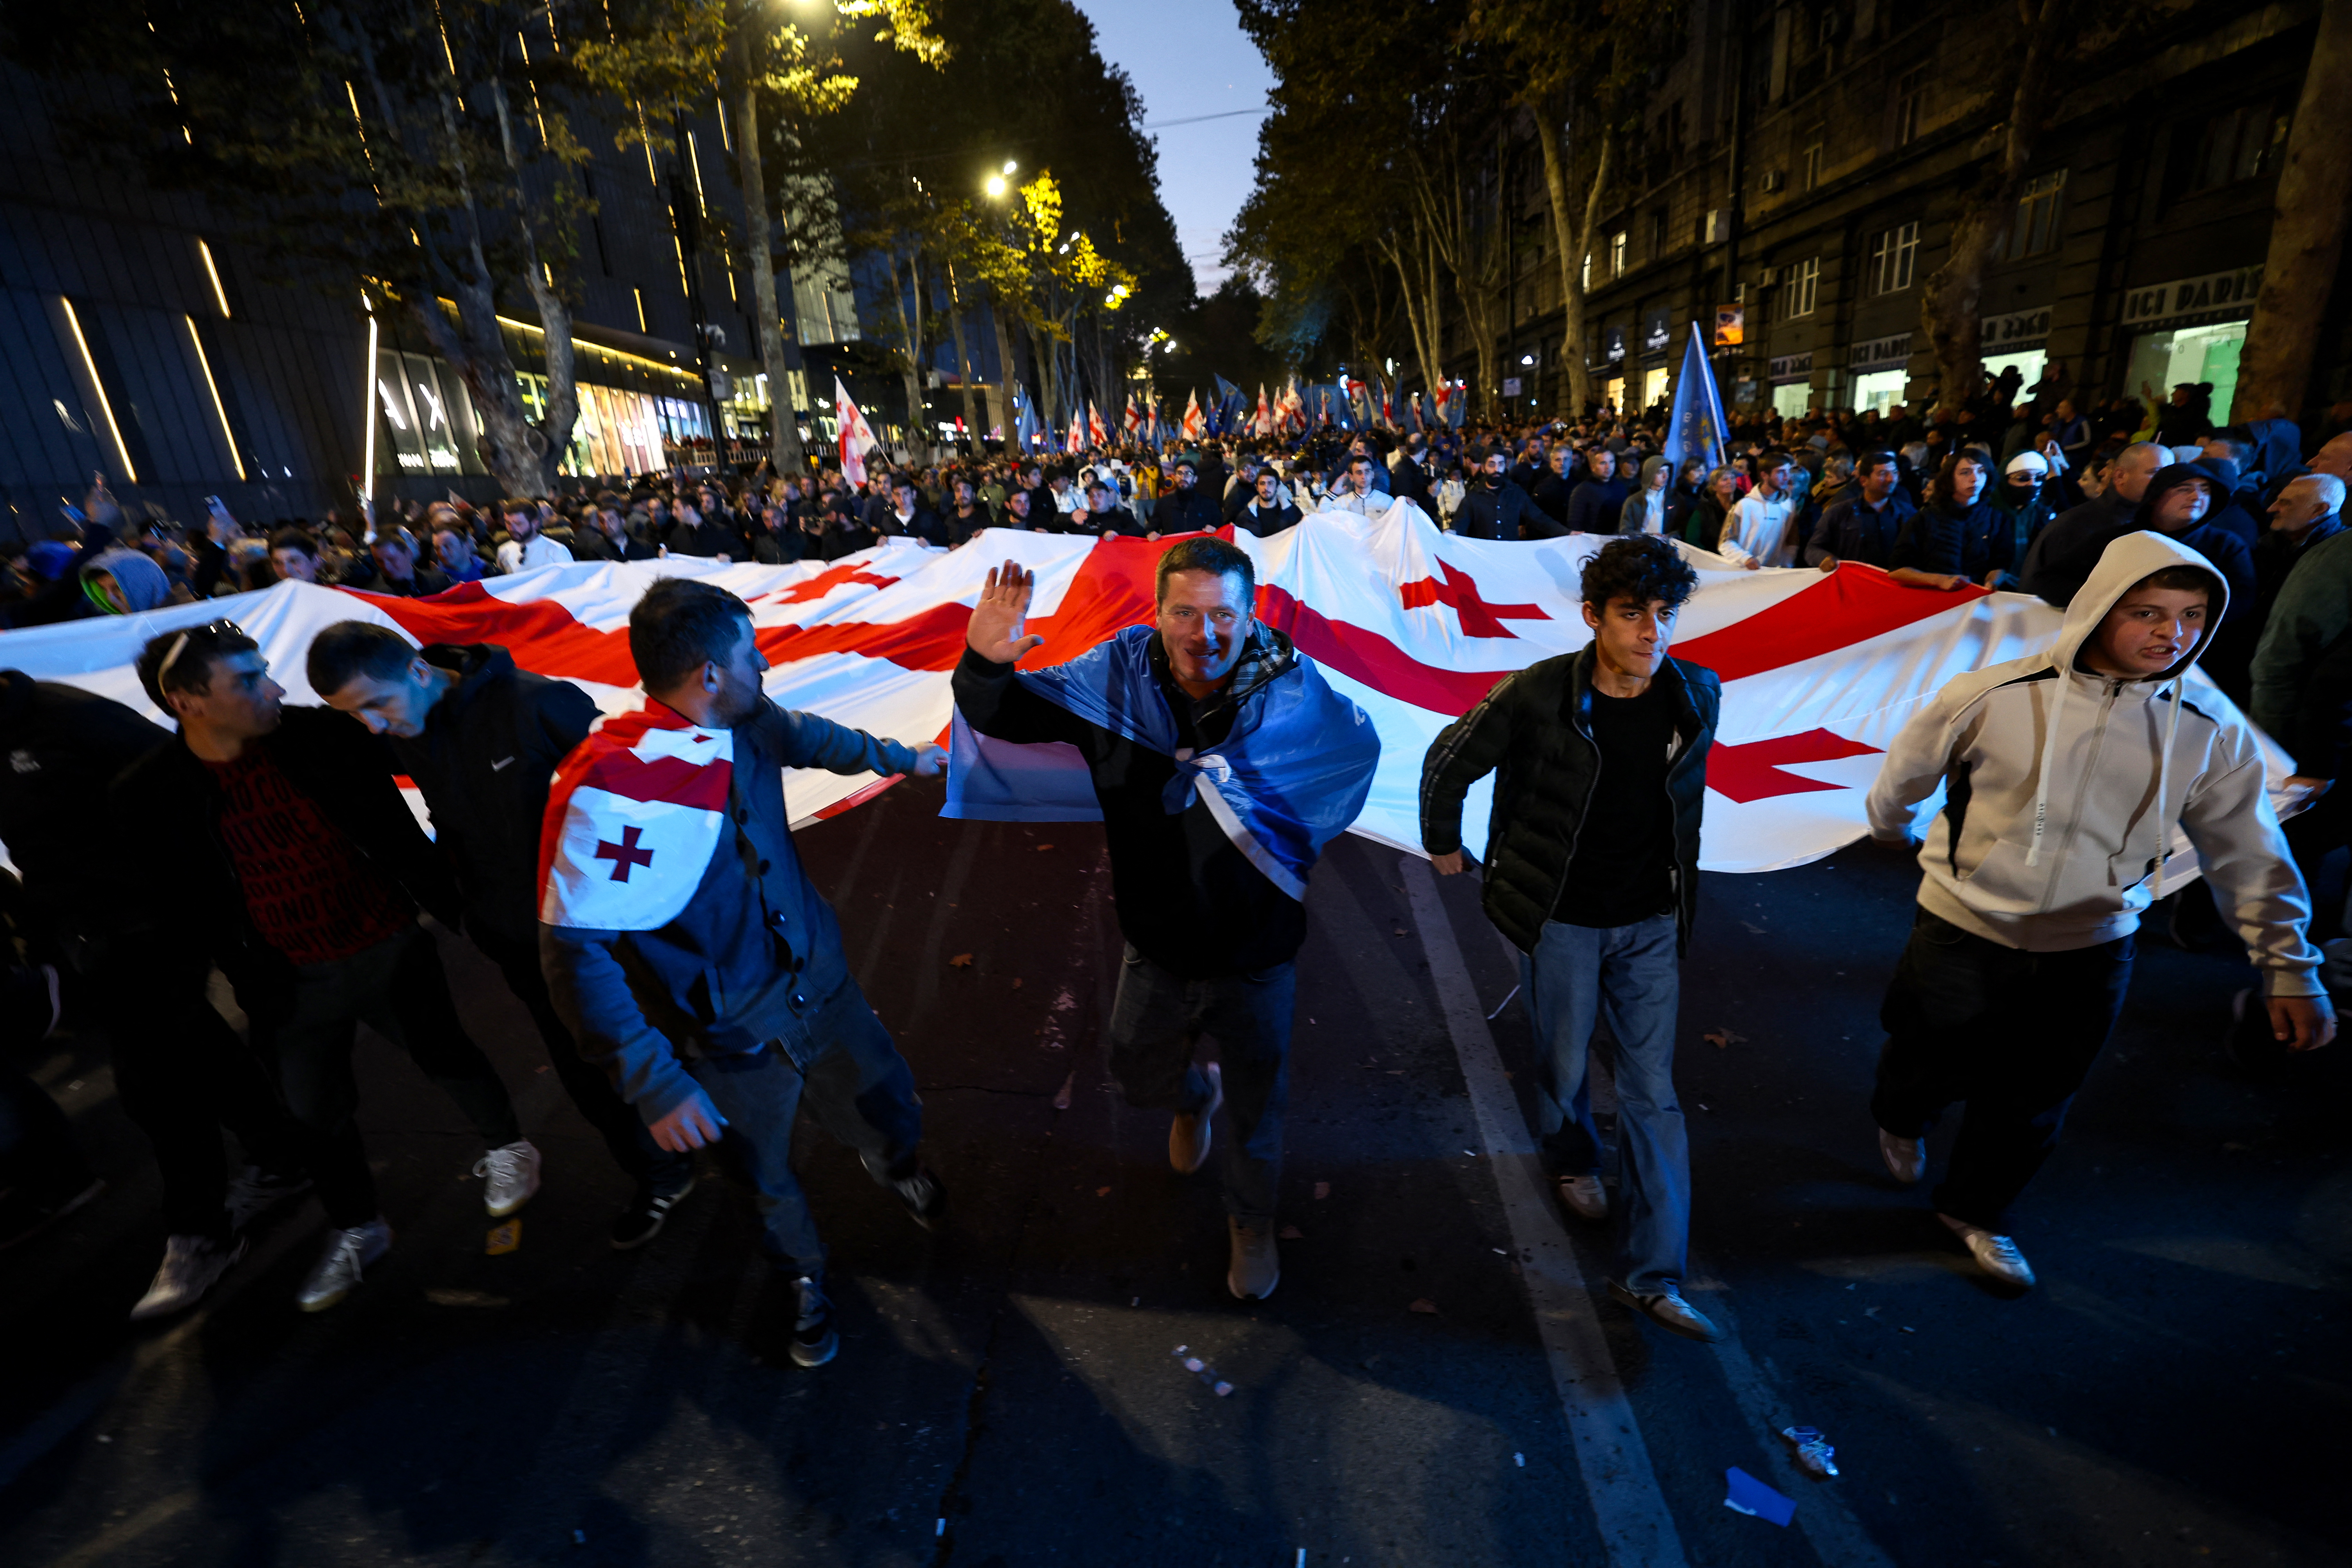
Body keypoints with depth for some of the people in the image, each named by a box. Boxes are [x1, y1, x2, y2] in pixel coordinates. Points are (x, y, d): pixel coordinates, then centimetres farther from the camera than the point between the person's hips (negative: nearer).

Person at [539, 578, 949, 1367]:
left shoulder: (749, 725, -9)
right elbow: (574, 951, -27)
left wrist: (903, 757, 30)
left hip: (820, 987, 5)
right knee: (768, 1180, 19)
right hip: (732, 1044, -5)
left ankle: (895, 1165, 56)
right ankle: (805, 1274, 52)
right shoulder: (609, 790, -30)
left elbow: (813, 737, 14)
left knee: (894, 1118, 19)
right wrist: (654, 1083, -27)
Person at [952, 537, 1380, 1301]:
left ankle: (1252, 1221, 52)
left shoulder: (1288, 685, -21)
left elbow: (1357, 746, -31)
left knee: (1256, 1110, 20)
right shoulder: (1120, 673, -14)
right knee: (1141, 1079, 27)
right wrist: (984, 665, -30)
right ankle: (1195, 1093, 65)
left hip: (1255, 952, -2)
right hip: (1157, 947, 3)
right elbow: (1010, 714, -7)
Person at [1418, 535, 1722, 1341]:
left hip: (1651, 921, 3)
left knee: (1653, 1090, 6)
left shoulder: (1699, 695, -7)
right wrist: (1442, 845, 6)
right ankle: (1572, 1158, 50)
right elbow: (1447, 763, -6)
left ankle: (1652, 1272, 19)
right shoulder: (1535, 696, -20)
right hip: (1560, 919, -3)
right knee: (1564, 1064, 16)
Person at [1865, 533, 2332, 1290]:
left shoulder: (2213, 731, -8)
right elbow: (1905, 773, -1)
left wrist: (2289, 966, -2)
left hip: (2092, 951, 3)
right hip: (1963, 934, -3)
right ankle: (1900, 1119, 52)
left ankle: (1976, 1208, 43)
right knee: (1931, 1068, 15)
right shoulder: (1997, 696, -18)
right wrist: (1892, 829, 15)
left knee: (2033, 1105, 17)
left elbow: (2248, 856, 1)